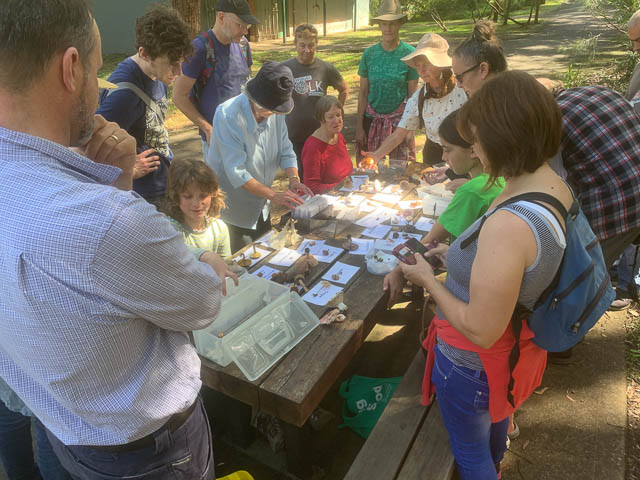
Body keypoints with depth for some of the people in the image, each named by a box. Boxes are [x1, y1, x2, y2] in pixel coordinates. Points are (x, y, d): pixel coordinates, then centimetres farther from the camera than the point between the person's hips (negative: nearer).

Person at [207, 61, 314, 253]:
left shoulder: (275, 112, -5)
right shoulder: (228, 115, -25)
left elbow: (286, 152, 0)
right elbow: (236, 172, -30)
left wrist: (294, 180, -19)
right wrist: (274, 196, -36)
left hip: (260, 207, 6)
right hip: (232, 211, -6)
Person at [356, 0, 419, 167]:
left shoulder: (409, 53, -5)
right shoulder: (370, 53, 1)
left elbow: (412, 95, -2)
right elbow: (363, 93, 4)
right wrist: (359, 125, 1)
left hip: (398, 120, -1)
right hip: (372, 119, 2)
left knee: (398, 167, 3)